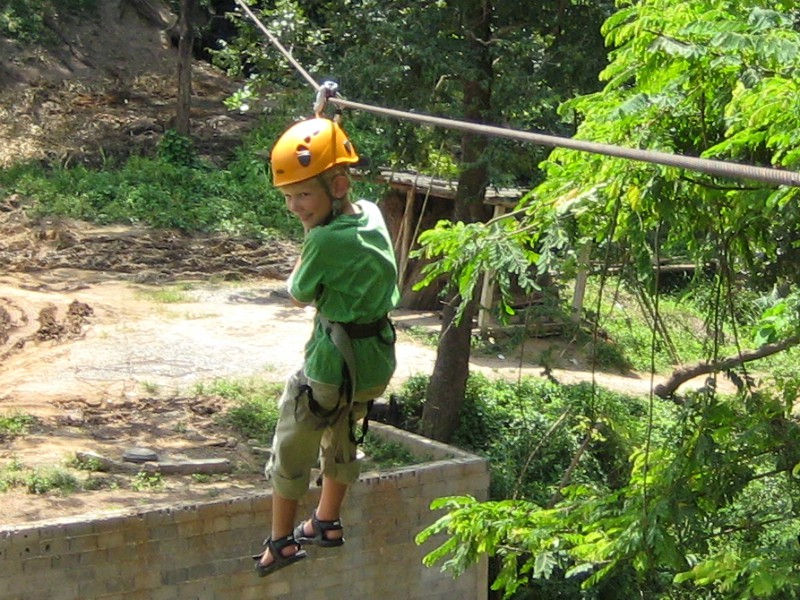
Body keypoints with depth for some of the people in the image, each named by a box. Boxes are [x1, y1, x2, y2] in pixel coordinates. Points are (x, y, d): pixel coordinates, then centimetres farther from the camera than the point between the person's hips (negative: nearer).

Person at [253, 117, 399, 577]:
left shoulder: (326, 241, -26)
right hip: (377, 363, 8)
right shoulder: (371, 214, -4)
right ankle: (328, 523, 43)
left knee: (292, 452, 11)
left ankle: (282, 543, 21)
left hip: (332, 367, -8)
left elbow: (299, 295, -7)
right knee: (341, 439, 28)